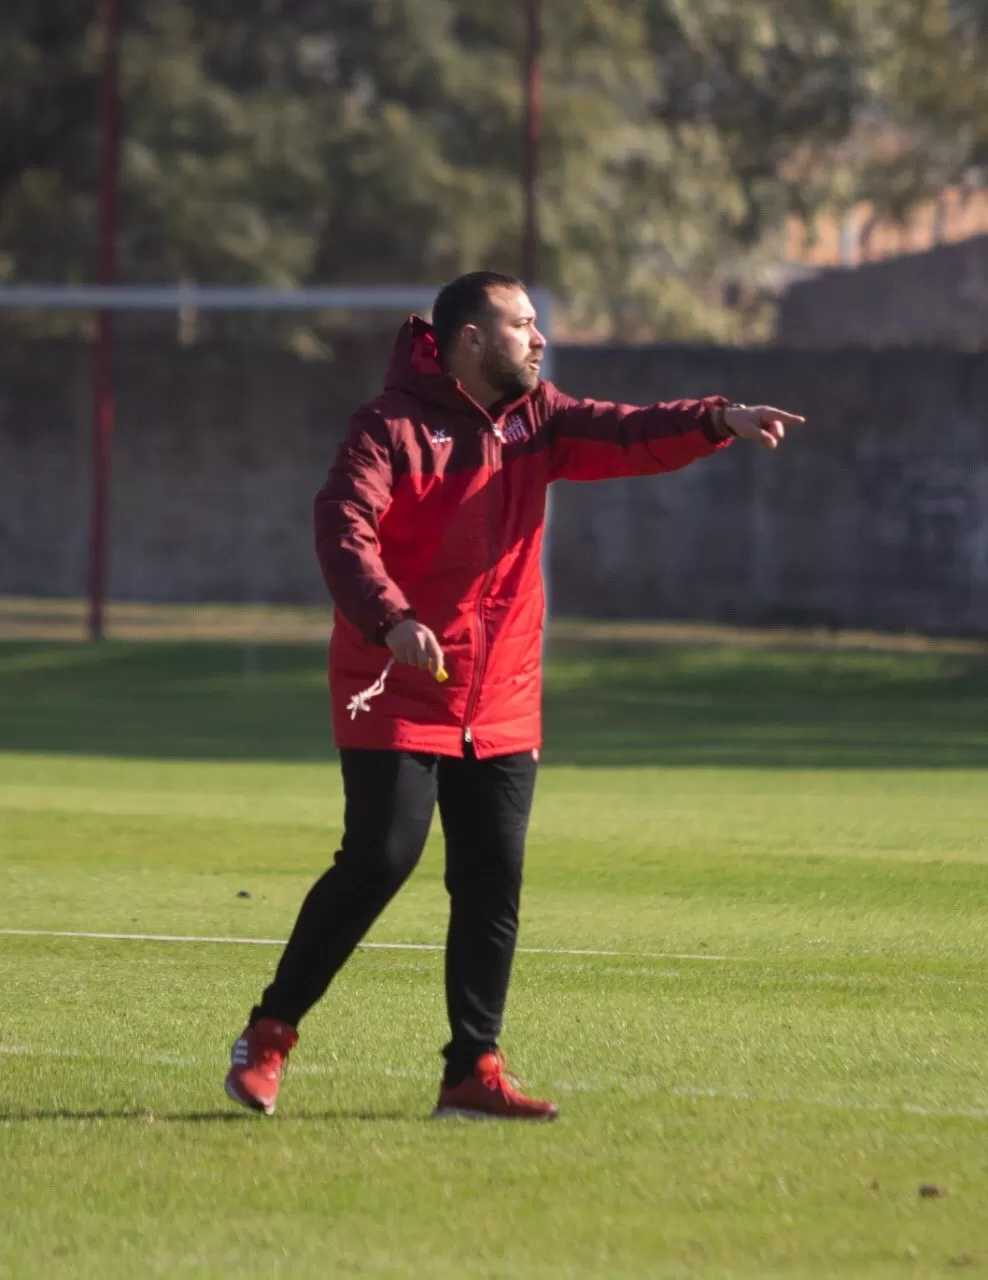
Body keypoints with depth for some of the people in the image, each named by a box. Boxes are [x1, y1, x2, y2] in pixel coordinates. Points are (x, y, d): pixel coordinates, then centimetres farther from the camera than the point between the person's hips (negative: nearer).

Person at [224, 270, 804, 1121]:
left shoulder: (535, 421, 9)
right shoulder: (394, 426, -11)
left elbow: (628, 438, -2)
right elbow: (343, 527, -23)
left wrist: (718, 423, -21)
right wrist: (391, 619, -38)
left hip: (503, 705, 7)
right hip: (399, 698, -7)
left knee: (494, 882, 4)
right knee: (379, 859, -14)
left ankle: (473, 1070, 11)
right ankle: (270, 1035, 1)